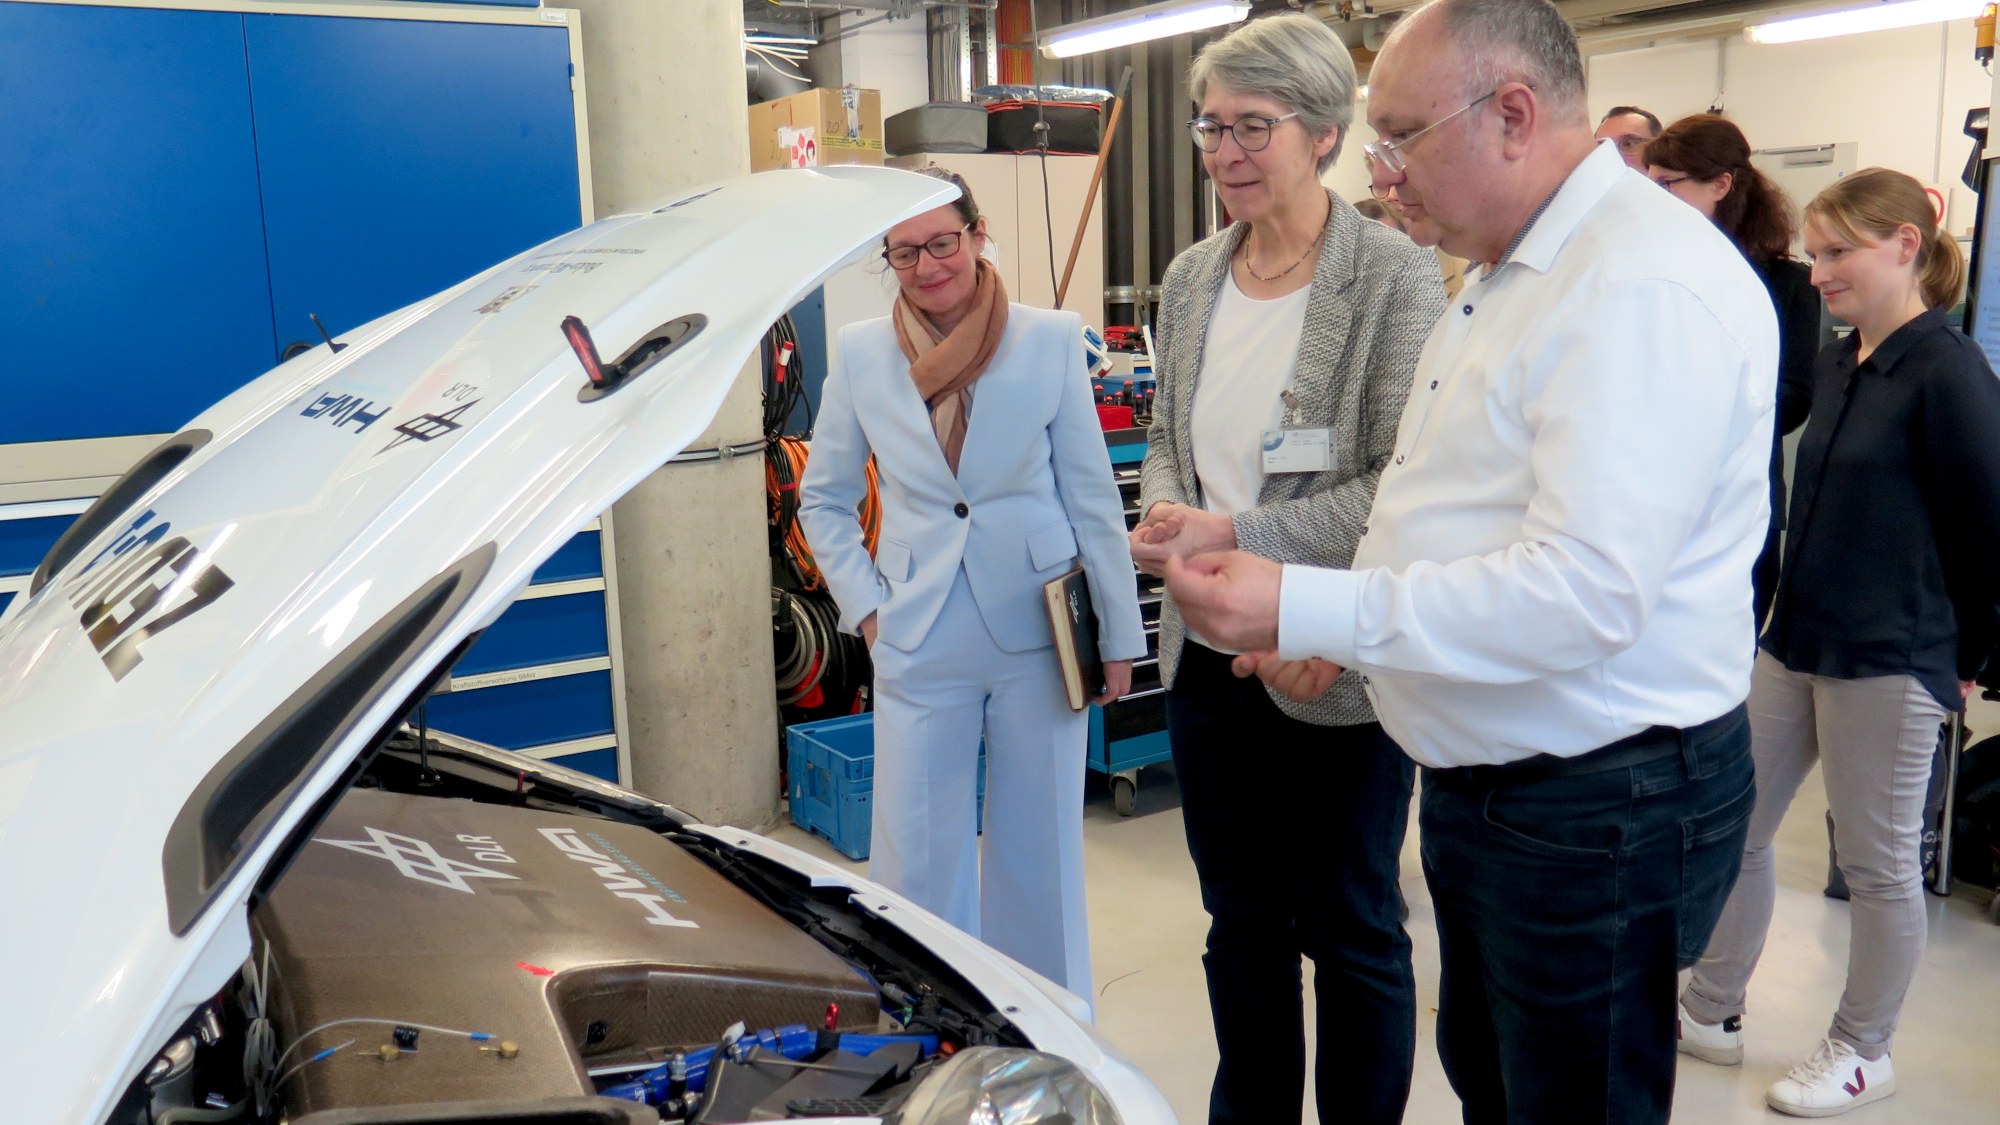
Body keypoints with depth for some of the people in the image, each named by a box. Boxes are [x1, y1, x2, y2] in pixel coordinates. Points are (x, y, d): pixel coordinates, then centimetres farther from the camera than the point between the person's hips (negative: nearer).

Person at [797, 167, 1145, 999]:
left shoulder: (1050, 340, -2)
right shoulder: (860, 354, 1)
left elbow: (1093, 495, 1)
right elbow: (822, 500, 11)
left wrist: (1119, 635, 2)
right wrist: (863, 605, 0)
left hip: (1038, 637, 0)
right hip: (920, 649, 1)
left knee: (1040, 851, 13)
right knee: (916, 864, 8)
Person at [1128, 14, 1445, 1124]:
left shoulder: (1395, 275, -12)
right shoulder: (1191, 278, 7)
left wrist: (1234, 535, -22)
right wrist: (1165, 509, -5)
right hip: (1207, 657, 6)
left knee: (1352, 929, 12)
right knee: (1241, 923, 20)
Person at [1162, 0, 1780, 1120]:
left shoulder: (1646, 283, -21)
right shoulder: (1508, 279, 12)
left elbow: (1586, 590, -29)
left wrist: (1307, 609, -26)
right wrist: (1339, 631, 9)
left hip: (1600, 811, -9)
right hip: (1482, 779, 9)